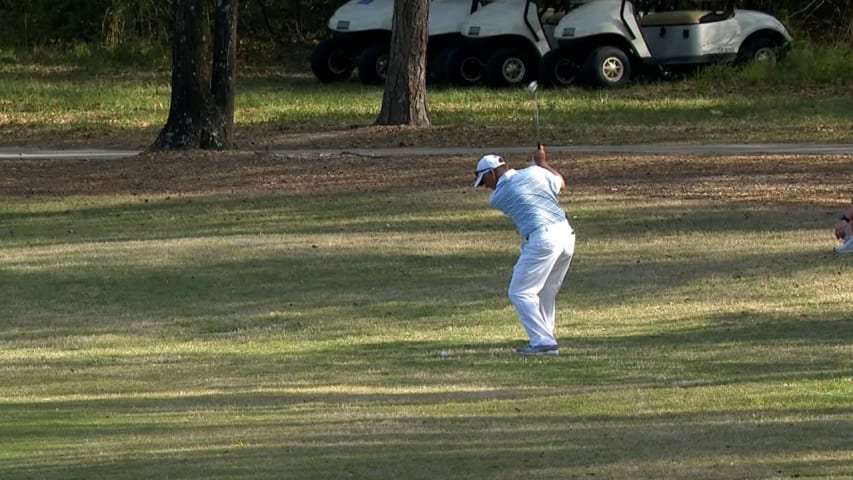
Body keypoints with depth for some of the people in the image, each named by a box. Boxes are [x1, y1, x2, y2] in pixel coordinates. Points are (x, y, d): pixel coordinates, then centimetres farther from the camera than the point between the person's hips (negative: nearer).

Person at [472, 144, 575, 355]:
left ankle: (543, 342, -10)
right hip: (566, 234, 7)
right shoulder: (534, 172, 10)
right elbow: (561, 183, 26)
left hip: (542, 239, -7)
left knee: (520, 293, 0)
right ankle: (543, 339, 22)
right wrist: (542, 162, 40)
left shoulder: (497, 197, 2)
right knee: (545, 293, 20)